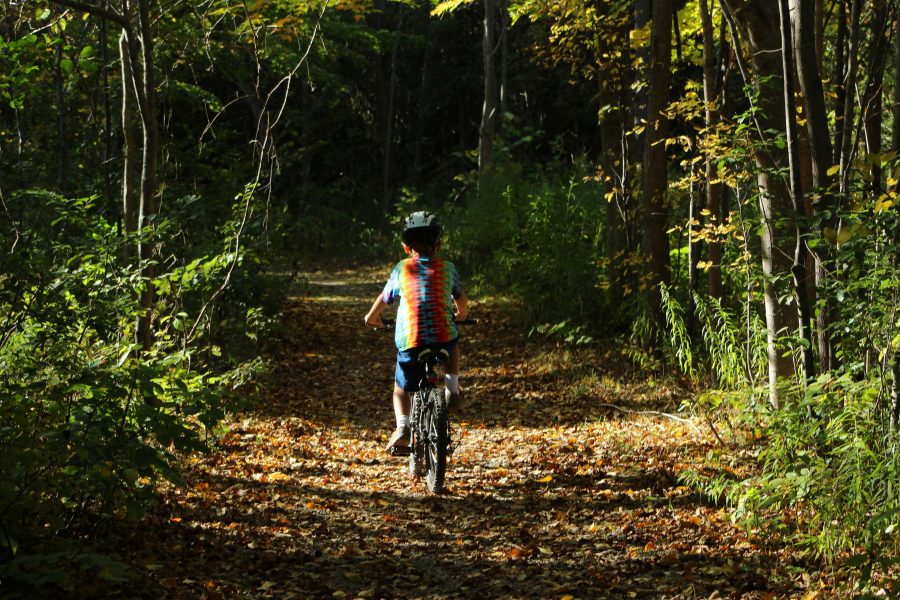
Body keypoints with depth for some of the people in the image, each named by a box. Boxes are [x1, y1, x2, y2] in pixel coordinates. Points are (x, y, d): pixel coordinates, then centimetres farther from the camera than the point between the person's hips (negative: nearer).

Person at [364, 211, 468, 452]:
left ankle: (402, 426, -8)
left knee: (401, 389, 18)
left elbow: (384, 299, 21)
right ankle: (452, 390, 22)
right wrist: (461, 315, 46)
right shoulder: (447, 268, 9)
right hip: (443, 338, 1)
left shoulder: (401, 269, 8)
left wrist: (372, 318, 42)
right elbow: (462, 300, 23)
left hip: (409, 343, -1)